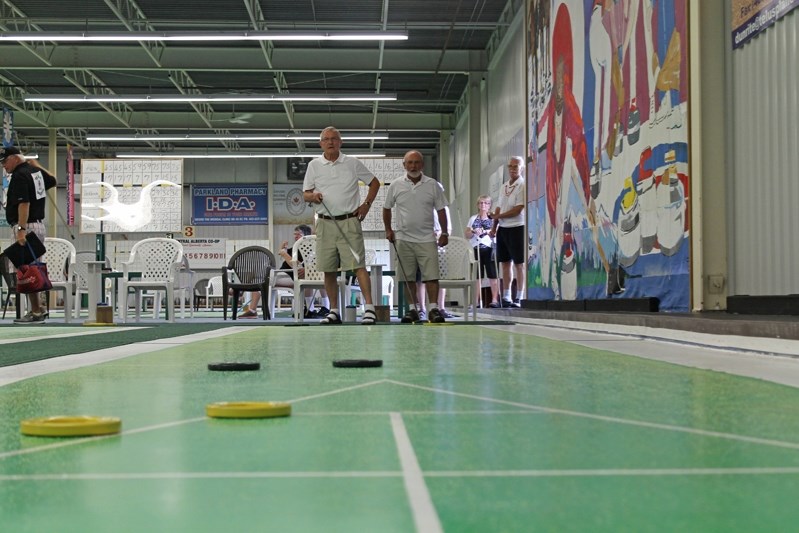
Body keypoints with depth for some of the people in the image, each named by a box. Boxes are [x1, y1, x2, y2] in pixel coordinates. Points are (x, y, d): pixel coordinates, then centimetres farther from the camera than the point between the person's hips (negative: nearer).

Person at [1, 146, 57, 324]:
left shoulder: (20, 175, -14)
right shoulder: (35, 171, 12)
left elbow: (24, 204, -24)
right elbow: (52, 181, 33)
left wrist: (21, 230, -28)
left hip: (27, 227, -9)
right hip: (39, 225, 9)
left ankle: (36, 313, -6)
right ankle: (38, 309, 15)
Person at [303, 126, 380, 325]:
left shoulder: (353, 163, 5)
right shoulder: (314, 166, 10)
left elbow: (374, 183, 15)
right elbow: (305, 194, 9)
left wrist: (366, 204, 4)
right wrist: (313, 196, -14)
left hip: (349, 222, -3)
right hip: (325, 224, 3)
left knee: (358, 265, -12)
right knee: (328, 270, 5)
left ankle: (369, 307, -15)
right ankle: (334, 311, 13)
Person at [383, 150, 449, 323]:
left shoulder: (433, 185, 2)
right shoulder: (396, 186, 3)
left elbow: (441, 210, 6)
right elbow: (386, 208, 14)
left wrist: (444, 232, 2)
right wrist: (388, 229, 11)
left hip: (426, 239, -1)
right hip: (404, 239, 1)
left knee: (431, 275, -8)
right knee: (408, 277, 5)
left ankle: (433, 308, -6)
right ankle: (413, 309, 13)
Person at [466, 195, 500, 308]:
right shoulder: (473, 219, 16)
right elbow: (466, 235, 13)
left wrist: (487, 232, -16)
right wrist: (473, 232, -8)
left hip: (490, 249, -3)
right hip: (476, 250, 3)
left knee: (493, 275, -5)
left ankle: (495, 300, -5)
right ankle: (476, 301, 4)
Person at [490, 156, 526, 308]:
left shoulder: (522, 186, -10)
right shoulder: (504, 187, 14)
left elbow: (518, 210, -15)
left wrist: (497, 216, -8)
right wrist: (494, 227, 7)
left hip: (517, 228, -7)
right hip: (503, 228, 7)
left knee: (519, 264, -1)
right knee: (505, 263, 10)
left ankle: (519, 298, 3)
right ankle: (506, 297, 16)